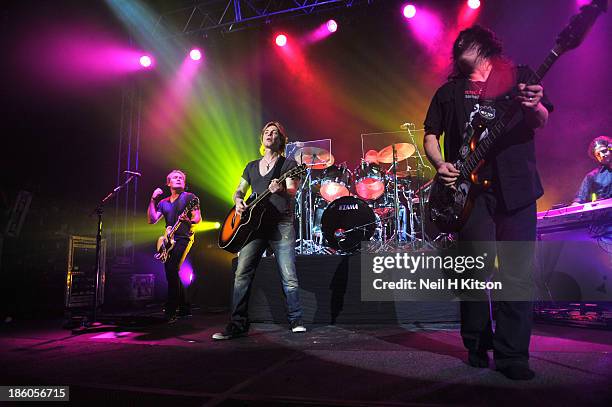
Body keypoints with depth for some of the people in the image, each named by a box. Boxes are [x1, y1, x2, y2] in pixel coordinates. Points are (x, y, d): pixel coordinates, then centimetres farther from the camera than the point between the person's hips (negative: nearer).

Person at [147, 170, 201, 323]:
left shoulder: (189, 197, 3)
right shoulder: (163, 203, 18)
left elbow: (198, 218, -5)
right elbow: (151, 220, 6)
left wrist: (188, 220, -27)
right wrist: (153, 200, -1)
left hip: (184, 238, -7)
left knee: (172, 269, -21)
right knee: (172, 274, 6)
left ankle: (171, 311, -17)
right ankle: (185, 307, 20)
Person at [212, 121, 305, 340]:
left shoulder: (288, 163, 6)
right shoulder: (252, 166, 21)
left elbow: (292, 192, -8)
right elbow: (238, 191, 24)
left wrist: (281, 190, -31)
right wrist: (238, 201, 1)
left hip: (281, 225, -4)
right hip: (253, 224, 4)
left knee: (289, 278, -6)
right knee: (242, 274, -4)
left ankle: (296, 320, 11)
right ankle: (238, 325, 4)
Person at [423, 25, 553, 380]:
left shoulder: (518, 78, 15)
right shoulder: (449, 92, 19)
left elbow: (541, 121, 2)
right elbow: (431, 135, 15)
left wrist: (534, 106, -23)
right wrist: (440, 164, -5)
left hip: (516, 186, 0)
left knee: (520, 271, -3)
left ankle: (512, 354, 6)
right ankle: (478, 345, 13)